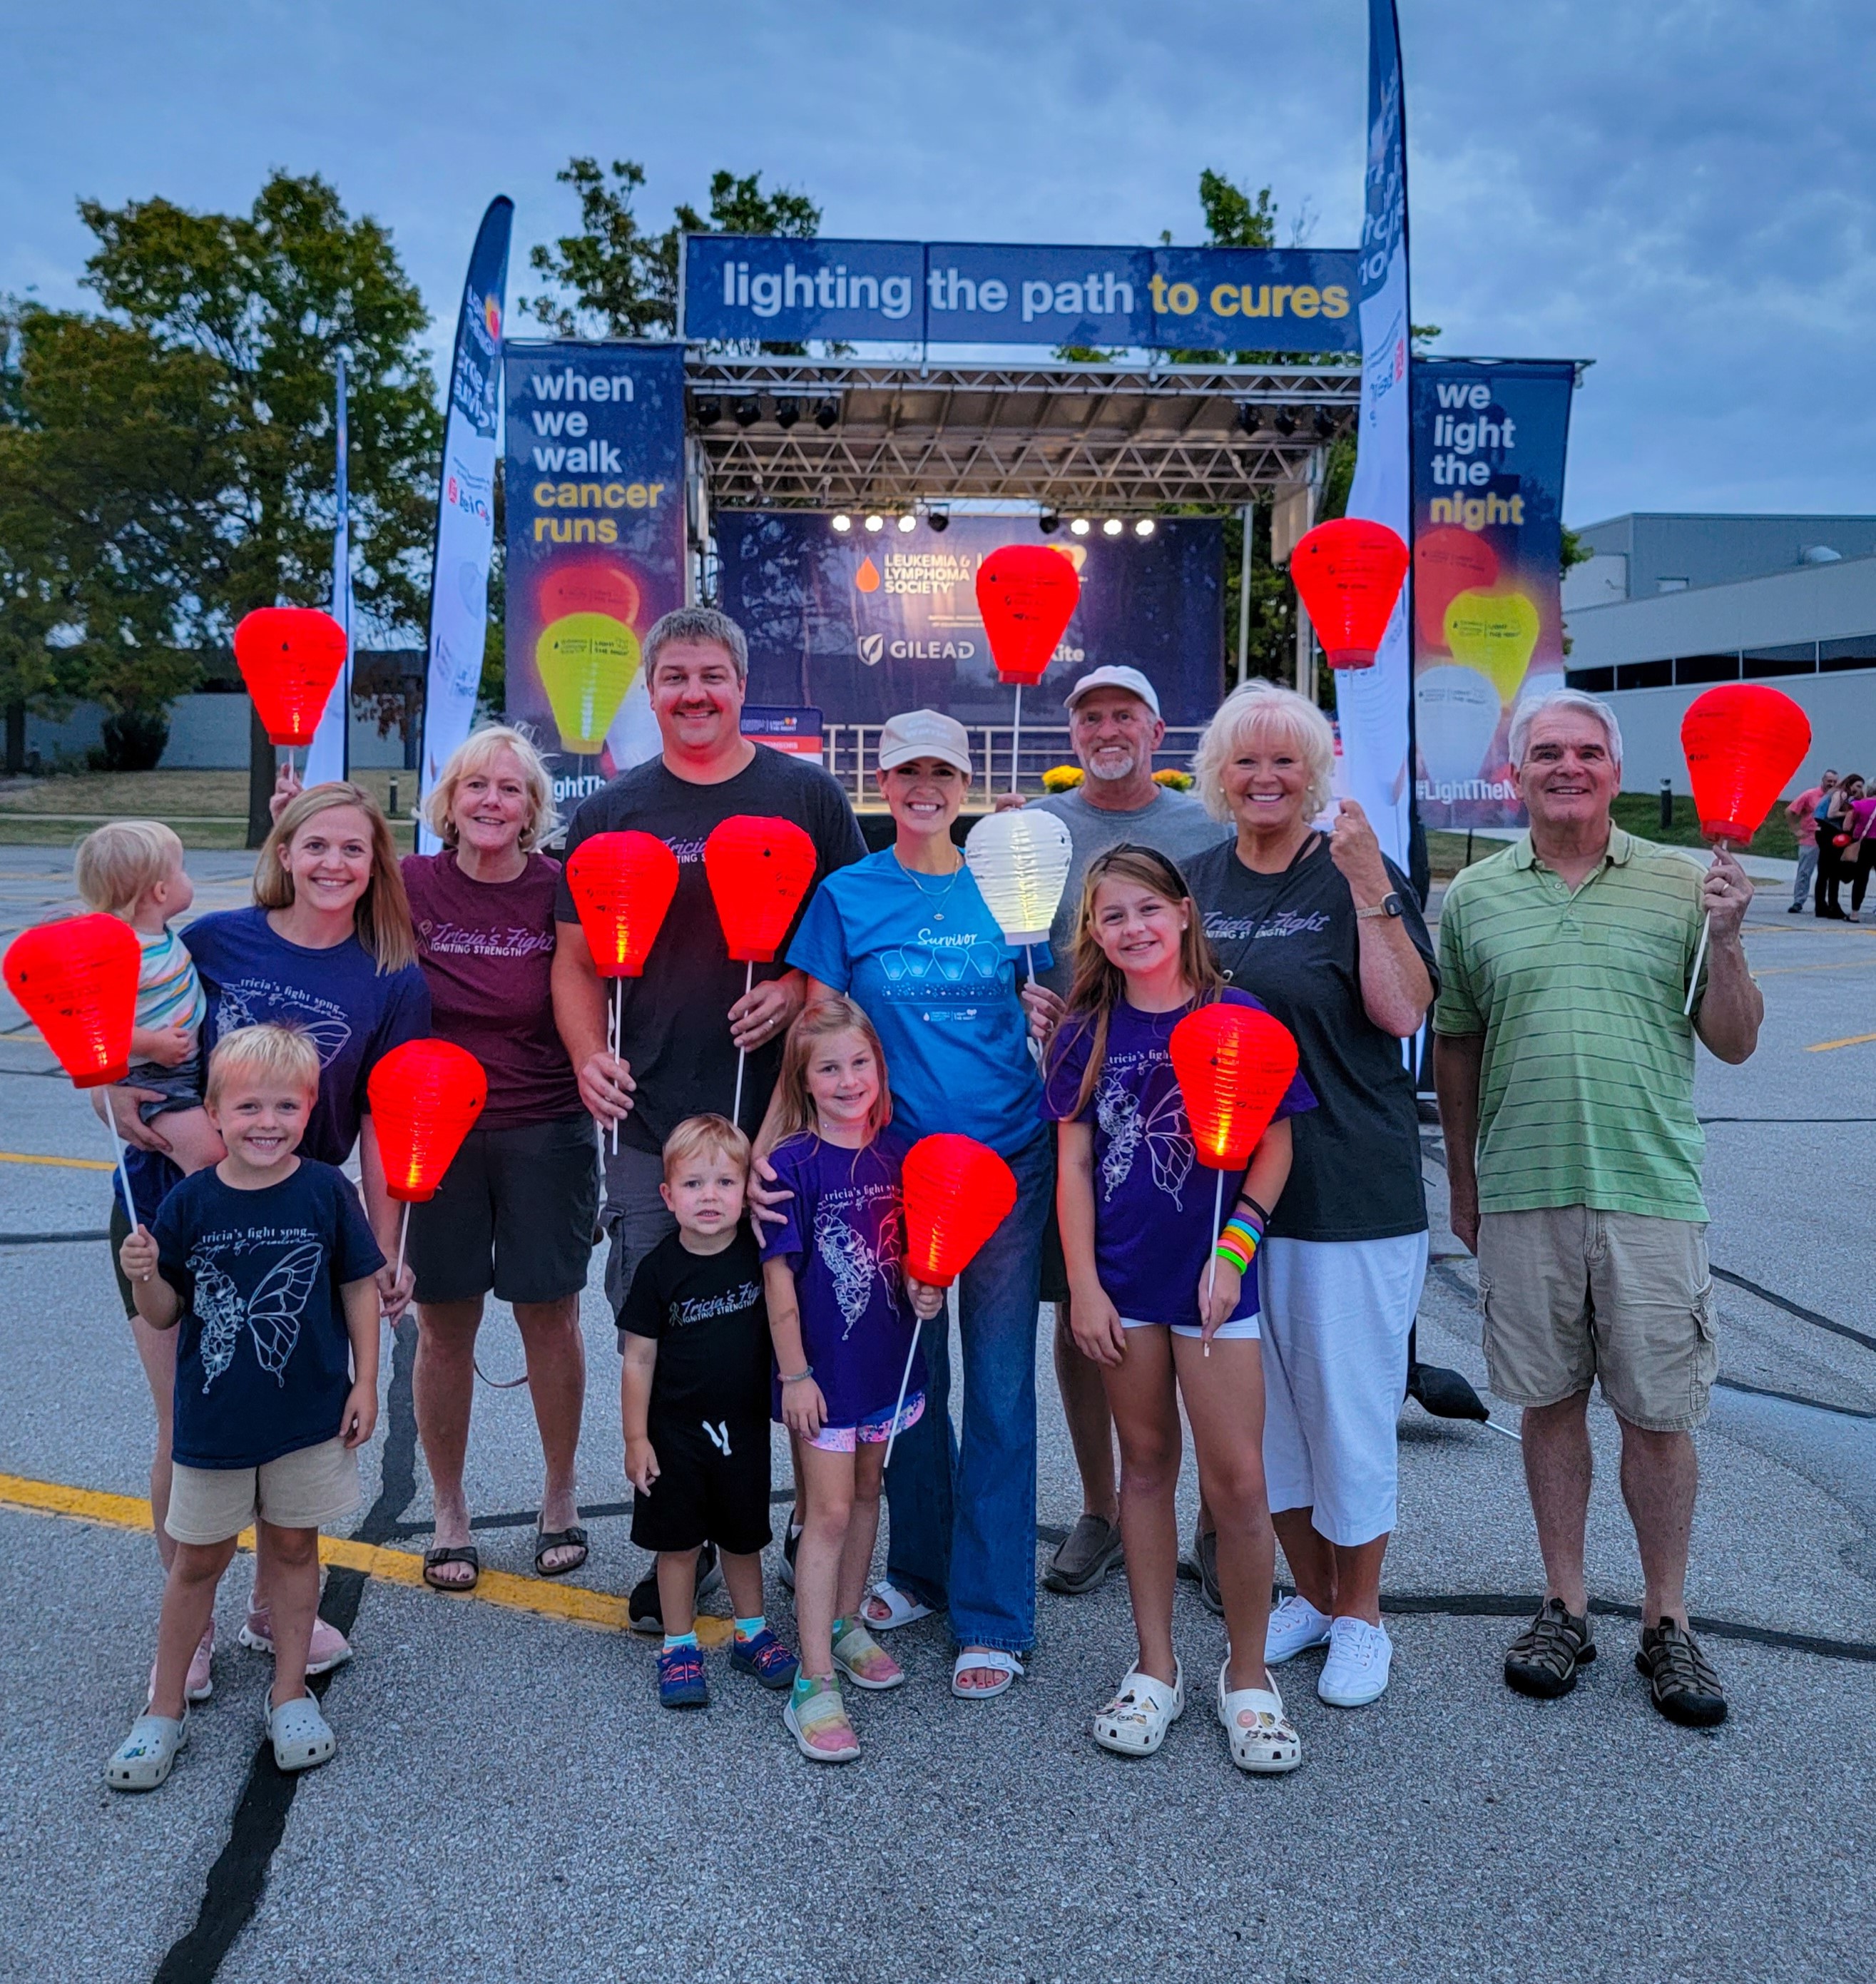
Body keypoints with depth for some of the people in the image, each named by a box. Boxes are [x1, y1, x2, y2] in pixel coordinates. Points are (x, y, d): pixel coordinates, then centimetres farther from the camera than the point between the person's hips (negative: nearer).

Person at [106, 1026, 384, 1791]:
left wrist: (364, 1382, -3)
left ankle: (290, 1695, 29)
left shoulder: (327, 1193, -10)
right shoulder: (190, 1203, -9)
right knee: (198, 1560, 12)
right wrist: (146, 1276, -22)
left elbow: (358, 1289, -1)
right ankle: (164, 1711, 27)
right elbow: (166, 1315, -2)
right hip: (213, 1419, 0)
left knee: (294, 1548, 13)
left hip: (309, 1415, 0)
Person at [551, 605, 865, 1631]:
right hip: (650, 1119, 2)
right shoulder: (611, 813, 10)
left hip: (785, 1106, -1)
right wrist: (590, 1056, -7)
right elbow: (577, 960, 11)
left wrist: (798, 990, -12)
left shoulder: (806, 796, 5)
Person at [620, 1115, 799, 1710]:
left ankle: (752, 1634, 34)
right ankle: (679, 1648, 25)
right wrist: (636, 1438, -7)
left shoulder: (760, 1250, -10)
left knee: (743, 1538, 16)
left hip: (744, 1426, 2)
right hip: (675, 1430, -2)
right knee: (679, 1544, 9)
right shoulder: (661, 1269, -13)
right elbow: (639, 1359, -7)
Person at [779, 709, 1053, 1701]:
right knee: (911, 1376, 13)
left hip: (1009, 1158, 0)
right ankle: (919, 1566, 33)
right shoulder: (847, 896, 2)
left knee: (999, 1385, 2)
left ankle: (993, 1615, 13)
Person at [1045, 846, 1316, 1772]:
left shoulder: (1237, 1017, -3)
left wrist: (1234, 1250, -11)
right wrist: (1083, 1284, -2)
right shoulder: (1088, 1034, 4)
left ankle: (1248, 1674, 17)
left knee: (1237, 1479, -2)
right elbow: (1073, 1164, 4)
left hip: (1212, 1276, -2)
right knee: (1146, 1464, 12)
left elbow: (1275, 1145, -2)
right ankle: (1155, 1668, 25)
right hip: (1122, 1279, 2)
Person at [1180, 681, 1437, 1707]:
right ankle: (1309, 1594, 32)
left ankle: (1359, 1617, 24)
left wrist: (1368, 883, -23)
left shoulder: (1360, 873, -5)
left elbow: (1403, 1012, -17)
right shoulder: (1197, 881, 9)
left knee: (1348, 1400, 4)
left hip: (1351, 1187, -5)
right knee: (1263, 1401, 14)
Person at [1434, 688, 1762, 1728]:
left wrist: (1724, 939, -12)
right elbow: (1454, 1047, 13)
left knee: (1659, 1414, 5)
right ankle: (1564, 1606, 25)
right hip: (1522, 1193, 1)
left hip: (1651, 1189, -1)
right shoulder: (1475, 897, 6)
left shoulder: (1681, 883, 2)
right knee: (1549, 1402, 11)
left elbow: (1734, 1043, 4)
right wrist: (1462, 1181, 14)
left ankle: (1667, 1622, 22)